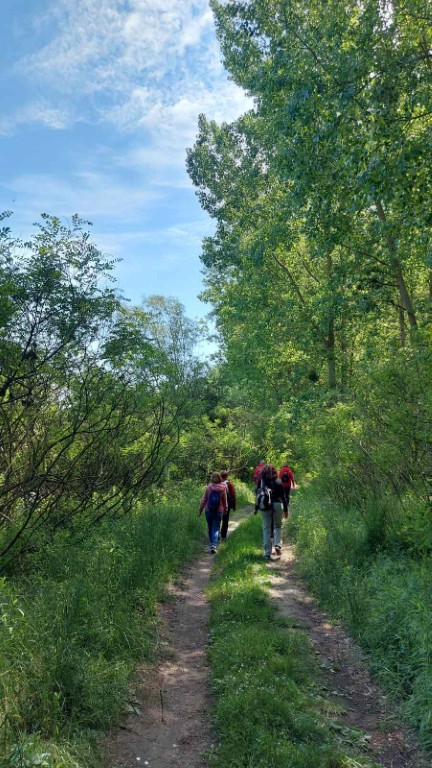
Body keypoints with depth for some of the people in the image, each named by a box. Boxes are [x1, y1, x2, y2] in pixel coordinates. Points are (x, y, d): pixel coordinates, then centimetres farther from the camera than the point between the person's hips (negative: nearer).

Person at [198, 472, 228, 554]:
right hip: (219, 511, 0)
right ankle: (214, 545, -11)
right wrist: (225, 510, 19)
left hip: (208, 511, 0)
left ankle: (211, 545, 26)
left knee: (210, 528, 15)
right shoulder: (223, 488, -5)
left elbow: (203, 500, -3)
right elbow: (225, 501, 4)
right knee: (216, 529, 3)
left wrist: (200, 510, 5)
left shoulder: (208, 487, -7)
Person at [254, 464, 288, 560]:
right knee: (278, 526, 20)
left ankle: (267, 553, 6)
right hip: (277, 505, 0)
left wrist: (256, 508, 9)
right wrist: (285, 509, 10)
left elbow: (257, 495, 1)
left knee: (266, 529, 7)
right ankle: (277, 545, 1)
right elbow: (283, 496, 3)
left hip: (264, 506, 0)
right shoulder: (278, 481, 0)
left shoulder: (261, 481, -1)